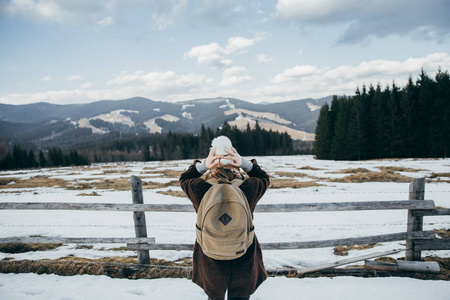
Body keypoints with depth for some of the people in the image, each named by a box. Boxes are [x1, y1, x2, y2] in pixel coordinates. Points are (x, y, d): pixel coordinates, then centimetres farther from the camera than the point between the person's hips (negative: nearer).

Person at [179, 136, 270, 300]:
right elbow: (264, 178, 2)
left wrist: (202, 165, -14)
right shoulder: (249, 188, -22)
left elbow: (184, 178, 2)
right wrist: (245, 163, -12)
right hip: (244, 261, 0)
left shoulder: (199, 188, -22)